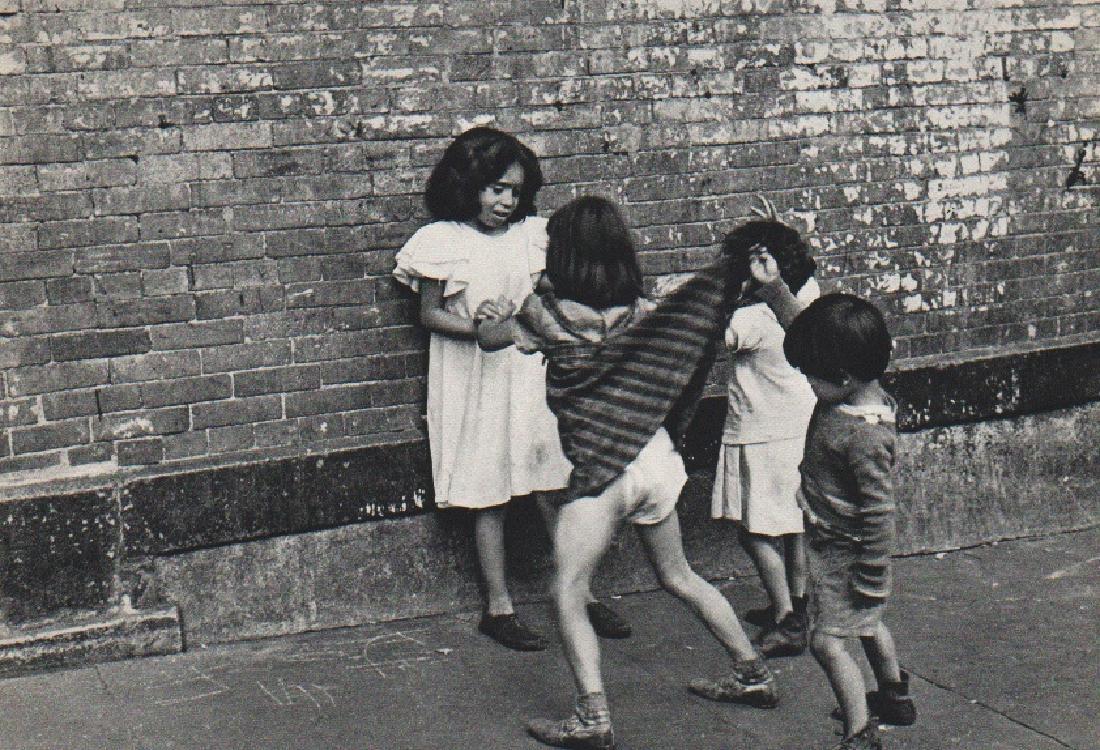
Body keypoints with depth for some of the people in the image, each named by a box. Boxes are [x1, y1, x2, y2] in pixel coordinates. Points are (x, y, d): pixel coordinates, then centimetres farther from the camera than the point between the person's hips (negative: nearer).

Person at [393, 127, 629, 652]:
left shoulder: (529, 235, 4)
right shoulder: (442, 242, -6)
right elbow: (428, 314, -2)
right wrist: (471, 325, -19)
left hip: (530, 372, 4)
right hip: (474, 378, -3)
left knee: (558, 482, 5)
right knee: (488, 494, 4)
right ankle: (498, 606, 14)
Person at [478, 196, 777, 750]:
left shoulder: (547, 313, -10)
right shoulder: (643, 312, 1)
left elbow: (486, 337, 7)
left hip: (603, 471, -6)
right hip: (657, 459, 6)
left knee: (567, 593, -1)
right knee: (678, 576, 23)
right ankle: (753, 674, 32)